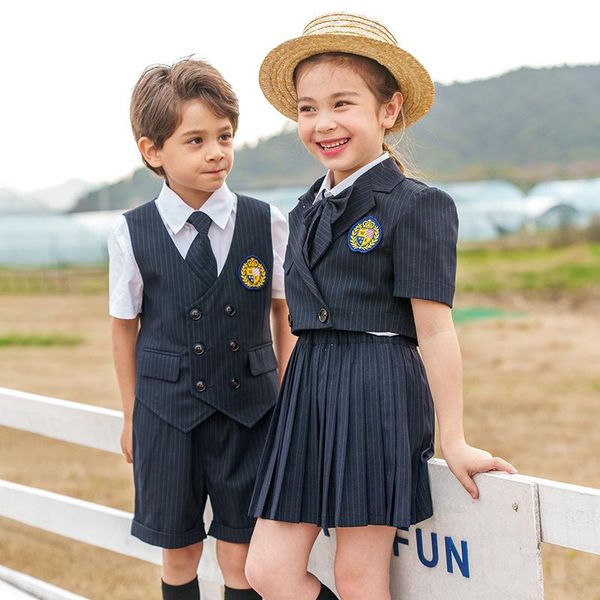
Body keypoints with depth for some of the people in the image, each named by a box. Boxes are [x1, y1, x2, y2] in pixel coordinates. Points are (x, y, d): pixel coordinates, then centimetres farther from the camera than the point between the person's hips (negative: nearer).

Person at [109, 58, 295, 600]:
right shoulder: (131, 234, -4)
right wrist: (131, 417, 10)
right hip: (167, 412, 0)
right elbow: (125, 327, 6)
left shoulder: (266, 224, -3)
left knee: (240, 556, 6)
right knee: (179, 554, 11)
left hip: (250, 409, 0)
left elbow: (284, 314, 7)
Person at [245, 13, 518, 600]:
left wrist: (453, 441, -8)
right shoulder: (305, 213, 13)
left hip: (378, 395, -7)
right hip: (307, 395, 7)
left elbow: (435, 330, -10)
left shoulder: (417, 205, -9)